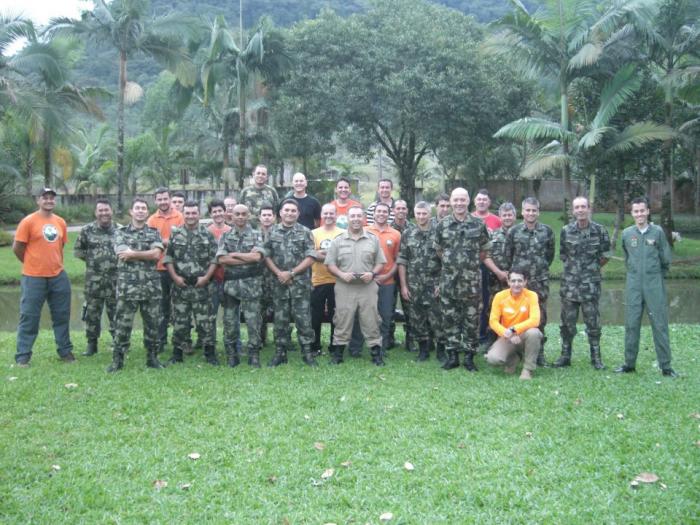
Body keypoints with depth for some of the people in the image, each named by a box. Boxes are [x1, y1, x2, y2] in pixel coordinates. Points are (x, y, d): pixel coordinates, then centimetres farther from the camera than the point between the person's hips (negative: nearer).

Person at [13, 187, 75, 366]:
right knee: (29, 317, 1)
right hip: (34, 278, -5)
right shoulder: (28, 221, -9)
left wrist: (56, 264, 14)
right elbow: (17, 248, -6)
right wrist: (33, 264, 5)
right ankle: (22, 356, 8)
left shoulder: (61, 222, 7)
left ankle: (65, 351, 23)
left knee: (62, 315, 11)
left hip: (58, 276, 5)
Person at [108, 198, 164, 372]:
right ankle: (117, 360, 6)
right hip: (128, 286, -2)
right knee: (123, 324, -1)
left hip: (151, 286, 2)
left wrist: (132, 254, -10)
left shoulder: (154, 233, 10)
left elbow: (157, 254, -8)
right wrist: (147, 255, -7)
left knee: (152, 323, 7)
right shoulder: (121, 233, 6)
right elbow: (123, 255, -10)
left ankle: (152, 357, 17)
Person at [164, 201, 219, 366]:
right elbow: (167, 257, 5)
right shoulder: (175, 233, 6)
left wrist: (206, 277, -9)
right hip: (180, 284, 1)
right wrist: (174, 276, -5)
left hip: (201, 285, -1)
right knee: (179, 321, 6)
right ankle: (177, 354, 15)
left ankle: (210, 354, 8)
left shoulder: (208, 234, 3)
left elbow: (214, 259, 0)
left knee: (205, 321, 0)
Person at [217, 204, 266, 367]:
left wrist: (233, 254, -7)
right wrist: (247, 258, -9)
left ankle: (254, 355, 5)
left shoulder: (256, 235, 5)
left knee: (253, 320, -3)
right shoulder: (225, 236, 10)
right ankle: (231, 356, 13)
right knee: (229, 320, 4)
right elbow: (222, 259, -5)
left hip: (251, 283, -2)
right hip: (231, 282, 2)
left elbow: (257, 256, -11)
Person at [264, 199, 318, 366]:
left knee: (303, 318, -1)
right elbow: (266, 256, 4)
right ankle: (280, 352, 15)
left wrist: (291, 273, -10)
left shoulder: (305, 232, 2)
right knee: (280, 319, 7)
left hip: (301, 283, -2)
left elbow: (310, 258, -4)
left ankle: (307, 352, 6)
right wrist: (279, 273, -10)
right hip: (279, 283, 2)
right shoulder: (272, 232, 7)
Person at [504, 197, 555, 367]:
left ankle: (539, 353, 14)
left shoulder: (547, 231, 3)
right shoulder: (514, 231, 0)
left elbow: (550, 254, 14)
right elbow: (508, 254, 8)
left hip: (540, 281, 1)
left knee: (540, 318, 4)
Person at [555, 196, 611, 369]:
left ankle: (596, 357, 10)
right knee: (567, 321, 5)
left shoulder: (600, 231, -2)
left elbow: (605, 255, 8)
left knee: (592, 321, 2)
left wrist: (593, 268, 10)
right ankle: (565, 355, 14)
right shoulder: (566, 231, 2)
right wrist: (573, 267, 10)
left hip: (591, 283, -1)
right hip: (569, 282, 2)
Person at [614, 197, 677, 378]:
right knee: (631, 324, 6)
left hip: (654, 284, -2)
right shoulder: (627, 234, 4)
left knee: (660, 324, -1)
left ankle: (666, 366, 4)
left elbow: (666, 259, 4)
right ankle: (629, 363, 14)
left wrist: (656, 275, 11)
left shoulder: (657, 232, -2)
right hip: (633, 284, 2)